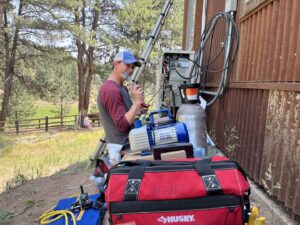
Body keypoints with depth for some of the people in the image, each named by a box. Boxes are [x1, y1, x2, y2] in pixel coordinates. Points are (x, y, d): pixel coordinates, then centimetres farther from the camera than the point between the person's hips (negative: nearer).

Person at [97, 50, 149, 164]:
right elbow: (123, 125, -22)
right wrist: (137, 102, -23)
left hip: (129, 144, 9)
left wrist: (137, 111, 5)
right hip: (122, 149, -9)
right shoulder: (111, 89, -19)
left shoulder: (122, 87, 13)